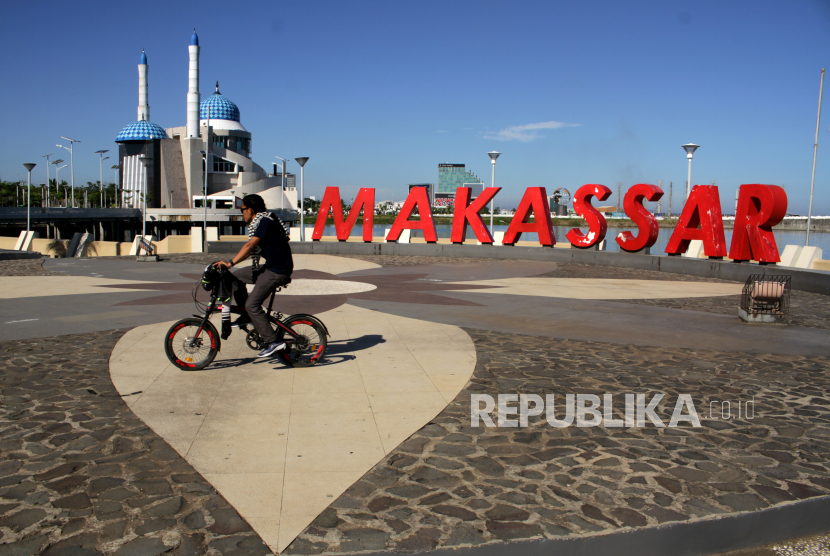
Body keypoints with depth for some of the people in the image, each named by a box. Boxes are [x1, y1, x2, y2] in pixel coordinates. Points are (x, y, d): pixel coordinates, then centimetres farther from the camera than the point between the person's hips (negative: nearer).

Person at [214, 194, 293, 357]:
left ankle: (273, 342, -11)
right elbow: (252, 249, 20)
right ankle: (246, 316, 20)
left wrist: (230, 263, -27)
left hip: (277, 271, -10)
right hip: (270, 267, 10)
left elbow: (250, 246, -24)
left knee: (252, 304, -12)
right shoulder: (260, 221, 16)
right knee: (237, 276, 15)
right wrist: (230, 262, 18)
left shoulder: (265, 221, -15)